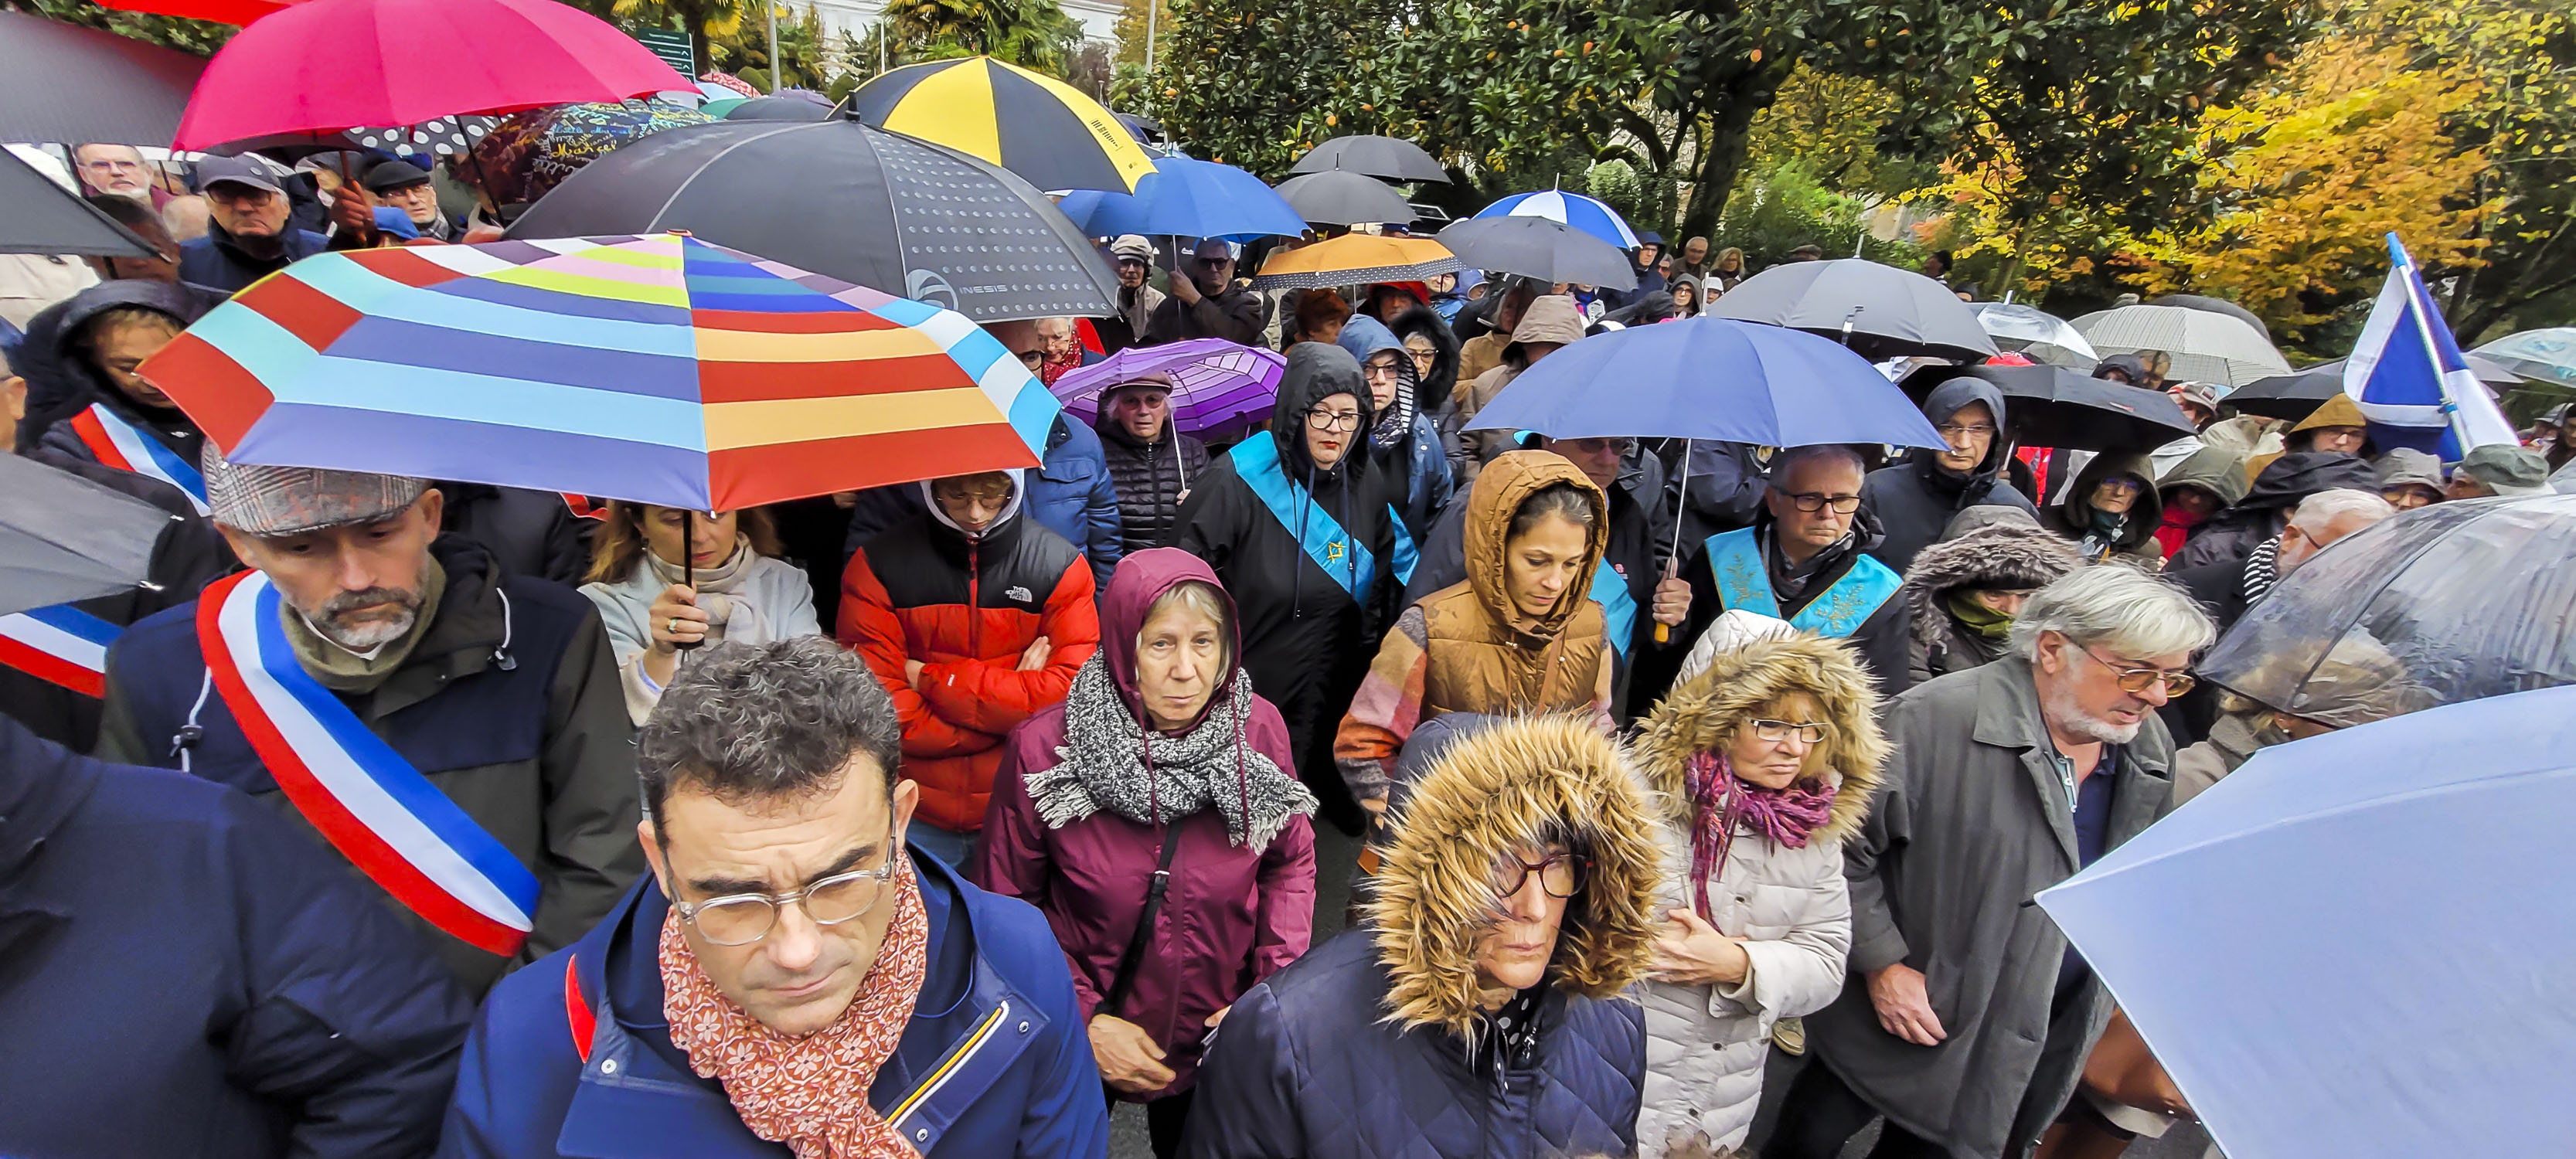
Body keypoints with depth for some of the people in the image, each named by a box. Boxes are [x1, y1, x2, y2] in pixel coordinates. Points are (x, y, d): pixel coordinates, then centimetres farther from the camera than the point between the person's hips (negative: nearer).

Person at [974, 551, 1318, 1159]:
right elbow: (1005, 900, -11)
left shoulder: (1259, 730, -16)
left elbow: (1291, 864, -3)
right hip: (1077, 1038, -1)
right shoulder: (1042, 748, -21)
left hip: (1220, 1037, 2)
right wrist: (1081, 1019, -16)